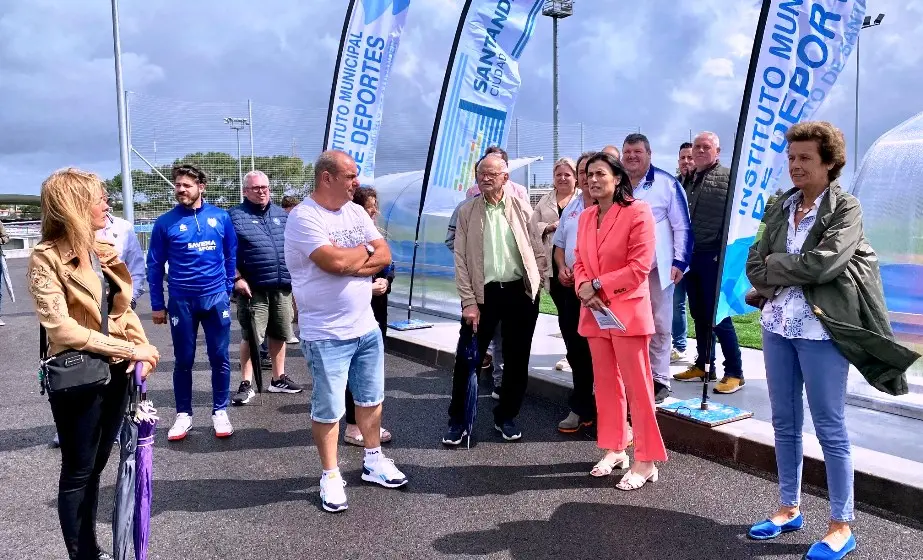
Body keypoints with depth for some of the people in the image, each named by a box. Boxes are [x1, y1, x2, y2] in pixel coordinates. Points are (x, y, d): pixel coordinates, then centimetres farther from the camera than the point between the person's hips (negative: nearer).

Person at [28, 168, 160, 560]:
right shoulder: (47, 257, -12)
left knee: (96, 467, 18)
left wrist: (143, 349, -5)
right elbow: (60, 328, -20)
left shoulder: (106, 250, 7)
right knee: (78, 472, 9)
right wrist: (129, 349, -21)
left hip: (117, 373, 6)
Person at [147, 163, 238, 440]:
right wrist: (157, 304, 2)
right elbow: (154, 265, 2)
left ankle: (220, 411, 21)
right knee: (183, 360, 9)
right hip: (181, 301, 0)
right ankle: (183, 414, 23)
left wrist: (228, 290, 8)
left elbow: (231, 256, 9)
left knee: (220, 358, 7)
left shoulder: (220, 217, 0)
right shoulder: (165, 222, -2)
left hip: (216, 298, 1)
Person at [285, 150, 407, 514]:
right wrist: (366, 250, -8)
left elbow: (384, 255, 1)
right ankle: (331, 477, 22)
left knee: (371, 398, 18)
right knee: (328, 409, 5)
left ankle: (373, 461, 35)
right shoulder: (304, 217, -15)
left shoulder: (356, 211, 7)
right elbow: (335, 261, -27)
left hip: (367, 327, 7)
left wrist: (348, 263, -16)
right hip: (326, 334, -7)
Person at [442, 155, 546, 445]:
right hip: (483, 293, -1)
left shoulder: (522, 208, 4)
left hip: (520, 292, 1)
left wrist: (537, 286, 0)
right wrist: (469, 301, -7)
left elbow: (538, 250, 7)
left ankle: (506, 417, 27)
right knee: (467, 357, 1)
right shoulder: (467, 211, 2)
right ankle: (457, 420, 16)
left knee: (516, 359, 9)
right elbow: (460, 259, -1)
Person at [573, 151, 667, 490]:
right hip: (594, 313, 7)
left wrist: (597, 284, -13)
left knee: (637, 387, -1)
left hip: (628, 311, -7)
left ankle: (646, 461, 10)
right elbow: (579, 261, 12)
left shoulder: (637, 211, -10)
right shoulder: (586, 217, 12)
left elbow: (640, 266, -15)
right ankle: (614, 450, 28)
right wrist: (584, 290, -8)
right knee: (605, 384, 14)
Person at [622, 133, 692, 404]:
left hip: (658, 267, -3)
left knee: (659, 325, 5)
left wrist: (680, 262, -10)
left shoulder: (667, 183, -3)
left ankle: (659, 379, 14)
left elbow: (682, 226, -4)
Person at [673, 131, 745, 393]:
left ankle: (734, 372, 5)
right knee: (699, 315, 13)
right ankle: (704, 366, 24)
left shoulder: (728, 177, -5)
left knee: (718, 316, -4)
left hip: (714, 256, -7)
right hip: (690, 255, 7)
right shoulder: (688, 181, 16)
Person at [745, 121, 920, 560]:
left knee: (830, 427, 2)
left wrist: (776, 267, -7)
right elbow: (755, 265, 5)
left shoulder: (846, 208, -5)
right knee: (784, 422, 13)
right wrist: (791, 274, -11)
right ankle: (789, 509, 28)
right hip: (777, 325, 6)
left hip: (821, 329, -6)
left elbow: (823, 262, -20)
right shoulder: (782, 206, 11)